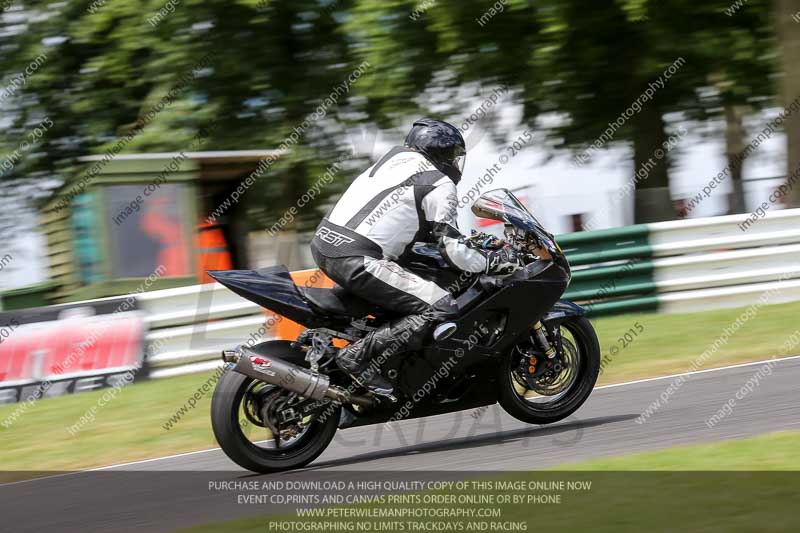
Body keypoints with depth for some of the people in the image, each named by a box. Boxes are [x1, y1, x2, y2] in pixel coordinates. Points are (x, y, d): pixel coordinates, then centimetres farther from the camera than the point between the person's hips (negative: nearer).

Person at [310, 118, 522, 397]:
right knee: (441, 308, -11)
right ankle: (358, 356, -15)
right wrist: (493, 261, 8)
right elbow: (452, 248, -5)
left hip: (322, 242, 9)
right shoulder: (440, 185, 0)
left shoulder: (396, 155, 23)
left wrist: (466, 240, 32)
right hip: (357, 260, -9)